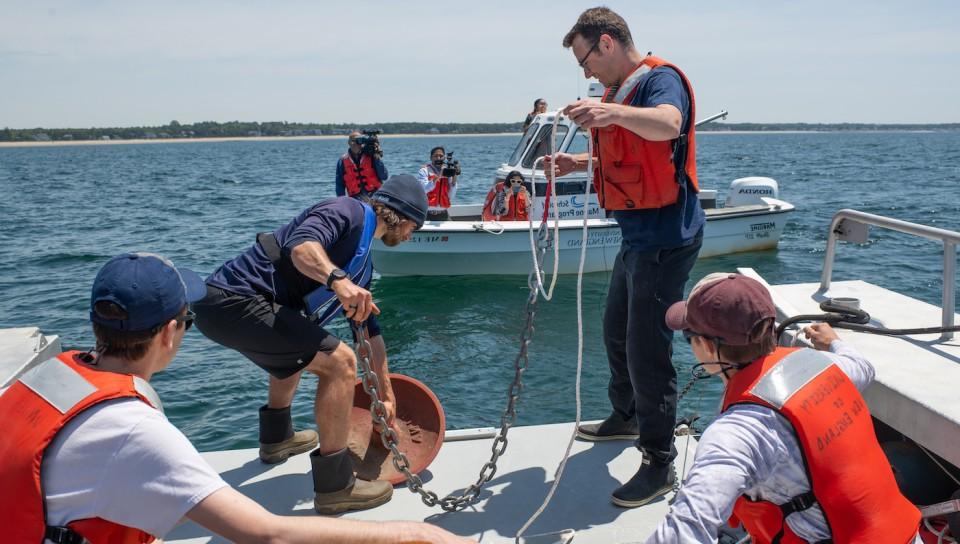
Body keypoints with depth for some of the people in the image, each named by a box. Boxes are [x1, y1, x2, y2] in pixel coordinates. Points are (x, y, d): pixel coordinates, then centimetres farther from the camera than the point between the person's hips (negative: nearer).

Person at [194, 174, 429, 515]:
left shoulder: (362, 263, 22)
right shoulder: (348, 211, -6)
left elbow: (371, 331, 26)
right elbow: (301, 245, -26)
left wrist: (387, 395, 29)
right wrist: (338, 279, -44)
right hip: (234, 299, -11)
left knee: (296, 350, 36)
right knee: (339, 362, -14)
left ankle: (277, 438, 52)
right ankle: (335, 486, -5)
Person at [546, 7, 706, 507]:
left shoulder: (660, 78, -13)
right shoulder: (623, 90, 17)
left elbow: (667, 124, -37)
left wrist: (614, 113, -54)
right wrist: (580, 163, 14)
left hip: (665, 237, -10)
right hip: (638, 236, 10)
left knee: (647, 349, -8)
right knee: (617, 332, 21)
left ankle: (659, 465, 4)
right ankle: (625, 417, 42)